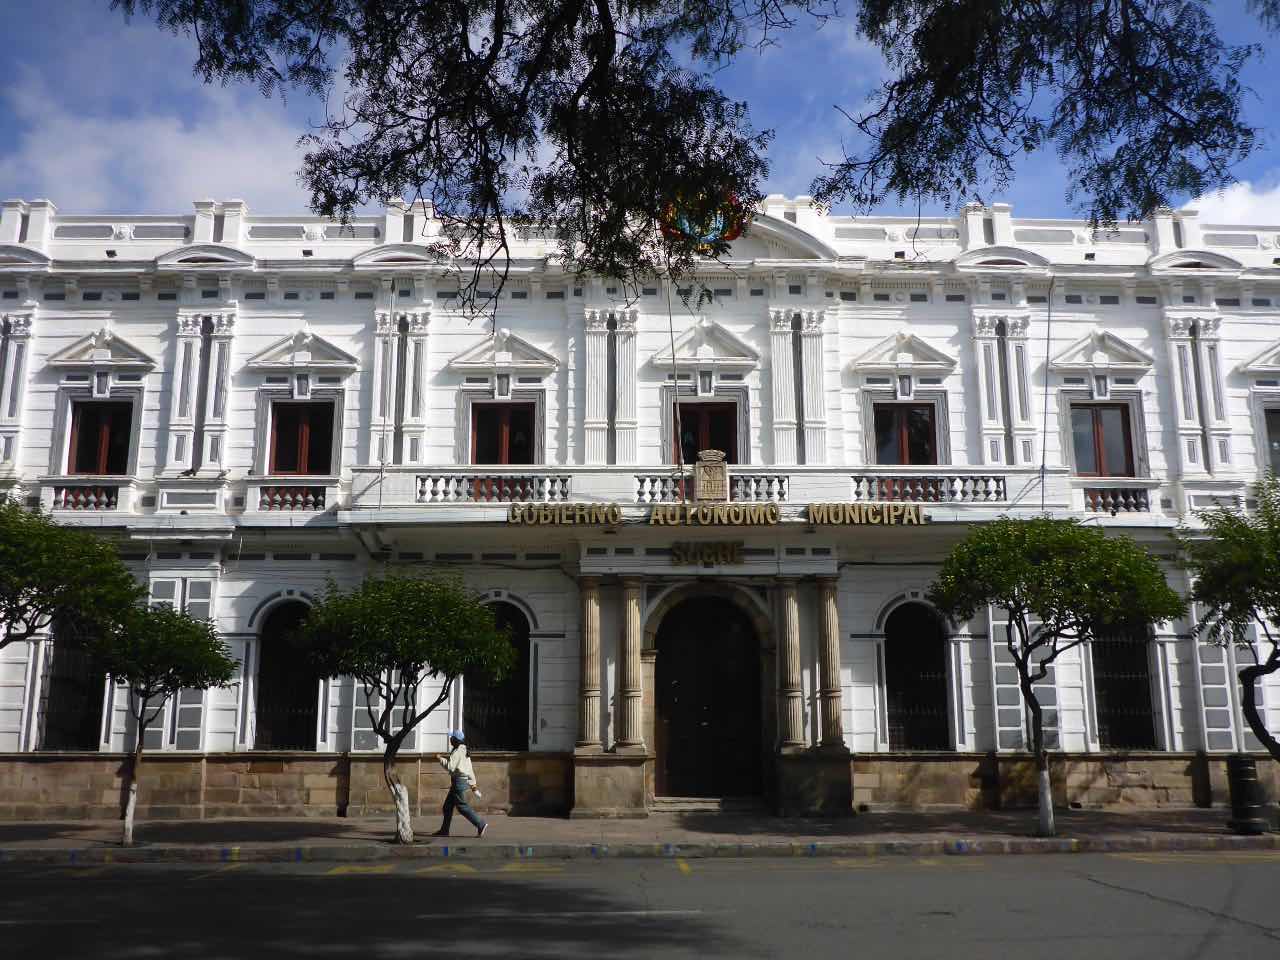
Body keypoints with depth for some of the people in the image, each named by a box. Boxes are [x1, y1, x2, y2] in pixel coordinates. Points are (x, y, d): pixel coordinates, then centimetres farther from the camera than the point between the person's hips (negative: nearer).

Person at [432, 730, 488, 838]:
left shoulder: (457, 752, -15)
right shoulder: (464, 751, 15)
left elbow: (450, 767, -24)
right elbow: (470, 770, 18)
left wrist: (441, 759, -9)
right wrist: (473, 786, 21)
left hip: (458, 781, -10)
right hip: (464, 781, 10)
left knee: (462, 806, -7)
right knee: (447, 806, 14)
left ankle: (481, 825, -10)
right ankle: (444, 830, 19)